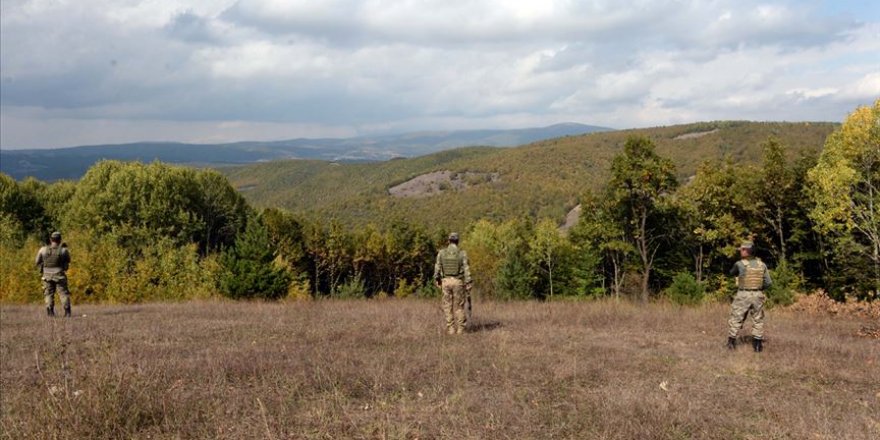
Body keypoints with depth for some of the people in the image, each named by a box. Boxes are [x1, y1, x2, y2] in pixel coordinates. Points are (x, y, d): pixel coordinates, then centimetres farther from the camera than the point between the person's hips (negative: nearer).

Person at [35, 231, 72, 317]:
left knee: (49, 294, 11)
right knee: (63, 293, 7)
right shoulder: (63, 250, -9)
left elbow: (38, 262, 4)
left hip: (47, 275, 1)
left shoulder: (43, 250, -6)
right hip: (59, 275, -1)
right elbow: (68, 260, 9)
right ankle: (67, 312, -3)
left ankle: (50, 312, 0)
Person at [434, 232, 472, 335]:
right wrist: (468, 285, -4)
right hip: (458, 282, -1)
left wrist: (437, 280, 16)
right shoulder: (462, 254, -7)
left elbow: (437, 267, 1)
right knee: (459, 306, 8)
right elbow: (466, 270, -9)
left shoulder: (442, 252, -3)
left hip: (446, 281, 1)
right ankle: (460, 329, 7)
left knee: (448, 306, 8)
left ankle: (451, 329, 6)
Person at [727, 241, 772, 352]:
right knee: (758, 320, 14)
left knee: (735, 319, 8)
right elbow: (768, 282, 2)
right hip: (757, 296, 3)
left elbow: (732, 273, 10)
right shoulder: (762, 264, 0)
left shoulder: (740, 264, -11)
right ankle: (758, 345, 14)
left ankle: (731, 343, 10)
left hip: (743, 295, -3)